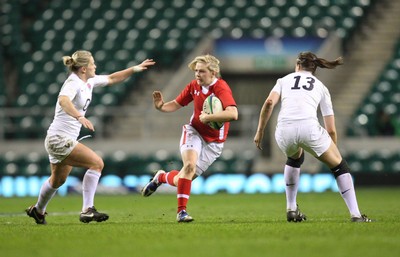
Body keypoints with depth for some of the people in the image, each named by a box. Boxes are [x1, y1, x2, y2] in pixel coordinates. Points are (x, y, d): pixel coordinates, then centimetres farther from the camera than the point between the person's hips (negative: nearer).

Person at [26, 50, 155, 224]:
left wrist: (134, 69, 19)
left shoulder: (89, 82, 9)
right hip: (59, 139, -10)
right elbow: (63, 100, -40)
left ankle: (38, 210, 48)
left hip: (61, 140, 10)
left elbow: (111, 79, 24)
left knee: (58, 180, 26)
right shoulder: (74, 83, -18)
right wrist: (80, 116, -54)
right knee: (96, 163, -19)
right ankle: (87, 210, -20)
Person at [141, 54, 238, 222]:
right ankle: (181, 211, -18)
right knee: (190, 165, -28)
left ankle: (161, 177, 34)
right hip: (194, 132, 2)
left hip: (213, 142, -2)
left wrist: (208, 117, -34)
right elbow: (176, 104, 10)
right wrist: (161, 107, -10)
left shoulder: (221, 88, -23)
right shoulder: (194, 85, -4)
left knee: (181, 180, -1)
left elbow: (233, 114, -38)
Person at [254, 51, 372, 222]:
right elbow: (331, 130, 21)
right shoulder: (321, 87, 26)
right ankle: (356, 215, 6)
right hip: (309, 128, -2)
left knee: (295, 158, 37)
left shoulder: (284, 80, 27)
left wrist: (260, 131, 11)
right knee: (339, 166, 18)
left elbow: (269, 103, 5)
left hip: (284, 131, 2)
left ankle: (291, 209, 34)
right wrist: (332, 152, 34)